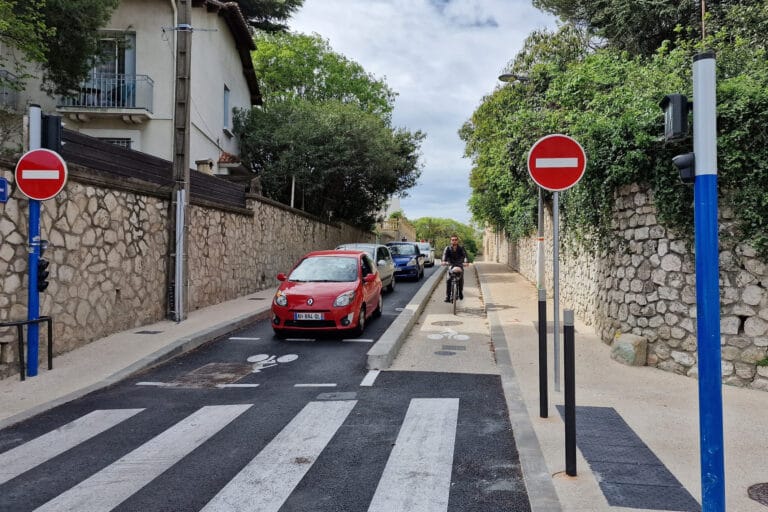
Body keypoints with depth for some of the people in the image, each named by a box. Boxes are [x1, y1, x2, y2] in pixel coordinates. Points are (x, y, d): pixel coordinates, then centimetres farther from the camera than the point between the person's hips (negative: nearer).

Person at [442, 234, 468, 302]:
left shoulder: (461, 248, -5)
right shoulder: (448, 248, -3)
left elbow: (465, 255, -18)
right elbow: (445, 254, -19)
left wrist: (465, 262, -38)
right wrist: (444, 261, -39)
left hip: (459, 265, 0)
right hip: (451, 265, 0)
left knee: (461, 279, -17)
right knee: (448, 280, -16)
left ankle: (460, 292, 9)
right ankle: (447, 296, -12)